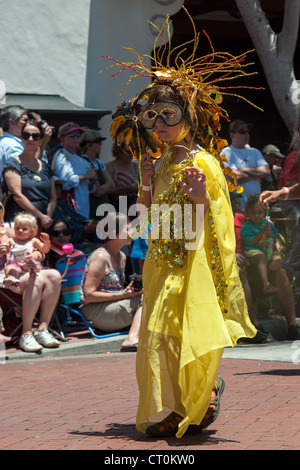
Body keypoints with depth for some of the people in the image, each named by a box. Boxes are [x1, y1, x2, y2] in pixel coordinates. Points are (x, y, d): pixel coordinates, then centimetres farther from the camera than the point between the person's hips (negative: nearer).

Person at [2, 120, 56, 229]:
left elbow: (53, 197, 15)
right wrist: (41, 216, -13)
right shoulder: (13, 164, 2)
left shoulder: (45, 167, 18)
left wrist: (48, 216, -5)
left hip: (43, 224, 5)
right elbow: (17, 195, -9)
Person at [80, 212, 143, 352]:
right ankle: (132, 339, -40)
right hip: (95, 310, -9)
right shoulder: (100, 257, -13)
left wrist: (132, 290, 3)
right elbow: (89, 296, -18)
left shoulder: (122, 256, 14)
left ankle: (132, 338, -31)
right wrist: (122, 295, -20)